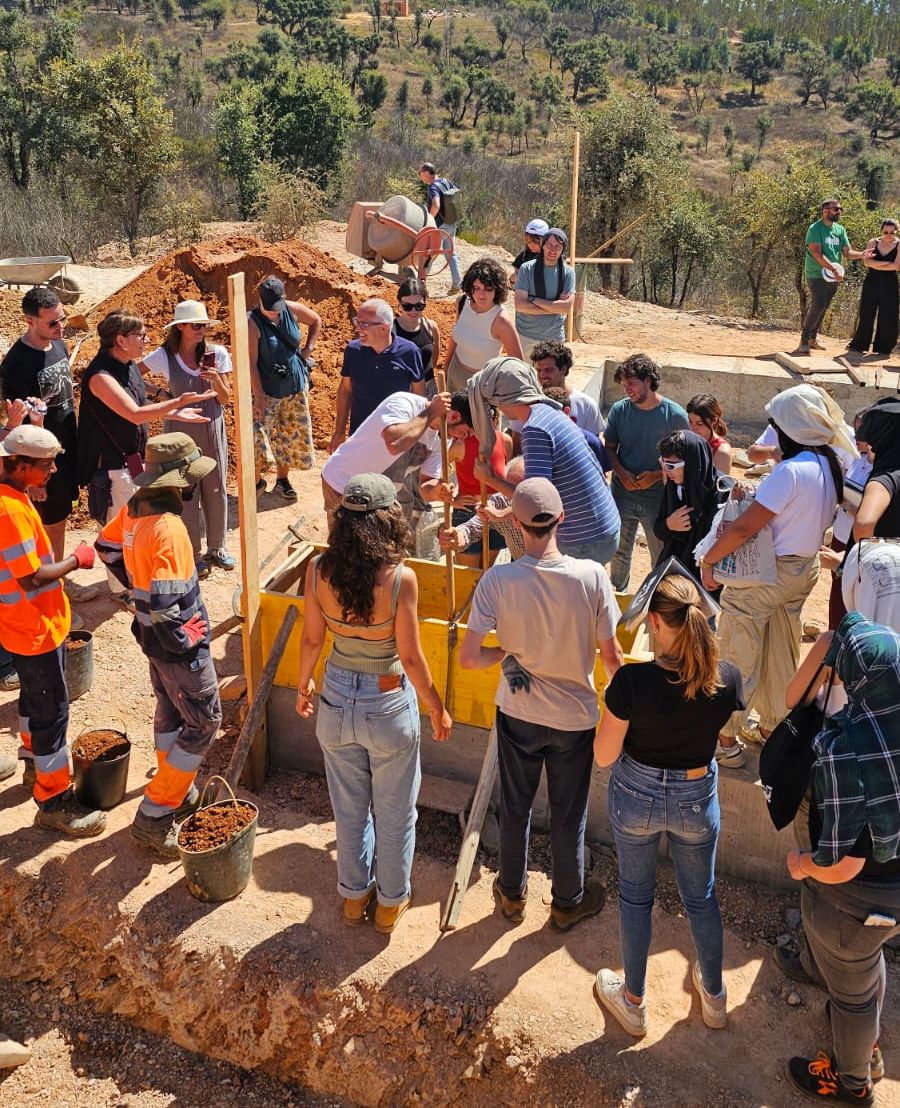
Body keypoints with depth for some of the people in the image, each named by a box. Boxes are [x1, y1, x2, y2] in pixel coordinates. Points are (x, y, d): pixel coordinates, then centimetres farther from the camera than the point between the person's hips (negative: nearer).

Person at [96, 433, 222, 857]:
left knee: (169, 711, 24)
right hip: (177, 642, -9)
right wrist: (185, 644, -19)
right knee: (204, 722, 6)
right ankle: (154, 815, 10)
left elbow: (106, 547, 14)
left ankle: (177, 793, 41)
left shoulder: (134, 508, -4)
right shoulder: (169, 529, -32)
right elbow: (165, 603, -34)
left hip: (150, 633, 9)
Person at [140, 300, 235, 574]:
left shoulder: (217, 353, -4)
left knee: (216, 490, 10)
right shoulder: (164, 356, -10)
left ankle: (217, 548, 28)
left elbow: (225, 400, -2)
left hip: (212, 429, 2)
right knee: (186, 493, 5)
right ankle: (192, 554, 19)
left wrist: (216, 380, -20)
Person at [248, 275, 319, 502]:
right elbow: (251, 363, -20)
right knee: (258, 437, -10)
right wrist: (259, 396, -24)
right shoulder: (252, 323, -19)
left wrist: (308, 348, 6)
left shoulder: (293, 310, -6)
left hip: (296, 388, 5)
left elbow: (316, 321, 16)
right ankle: (257, 481, 11)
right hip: (267, 390, -5)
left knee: (292, 436, 12)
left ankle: (282, 480, 28)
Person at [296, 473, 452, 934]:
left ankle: (354, 894, 44)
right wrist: (437, 709, -2)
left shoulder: (318, 570, -14)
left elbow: (312, 639, -3)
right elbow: (411, 658, -18)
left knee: (349, 806, 24)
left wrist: (303, 684, 16)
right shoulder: (400, 578, -25)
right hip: (389, 707, -3)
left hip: (336, 701, 3)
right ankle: (391, 901, 39)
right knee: (394, 811, 20)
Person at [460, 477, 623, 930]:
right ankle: (568, 902, 42)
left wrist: (505, 653, -1)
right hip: (575, 717, 0)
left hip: (517, 713, 1)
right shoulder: (592, 576, -22)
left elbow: (468, 658, -22)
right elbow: (610, 654, -14)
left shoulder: (497, 580, -22)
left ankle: (512, 894, 44)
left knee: (514, 808, 23)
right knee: (568, 816, 20)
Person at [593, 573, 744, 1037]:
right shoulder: (726, 679, -21)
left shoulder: (632, 681, -29)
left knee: (635, 894, 21)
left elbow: (604, 755, -18)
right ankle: (713, 996, 47)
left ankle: (633, 1001, 40)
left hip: (636, 796, -2)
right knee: (700, 896, 25)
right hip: (697, 798, 2)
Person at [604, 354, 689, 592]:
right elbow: (610, 448, 5)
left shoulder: (675, 415, -10)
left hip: (658, 498, -3)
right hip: (622, 494, 3)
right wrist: (622, 473, -13)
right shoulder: (619, 410, -3)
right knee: (619, 552, 17)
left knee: (662, 557, 8)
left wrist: (656, 475, -18)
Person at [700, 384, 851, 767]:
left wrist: (708, 560, -16)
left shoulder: (792, 471, -27)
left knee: (736, 656, 6)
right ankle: (771, 727, 36)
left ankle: (726, 740, 15)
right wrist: (755, 497, -1)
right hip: (804, 569, 8)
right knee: (780, 652, 21)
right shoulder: (830, 466, 0)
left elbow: (744, 527, -28)